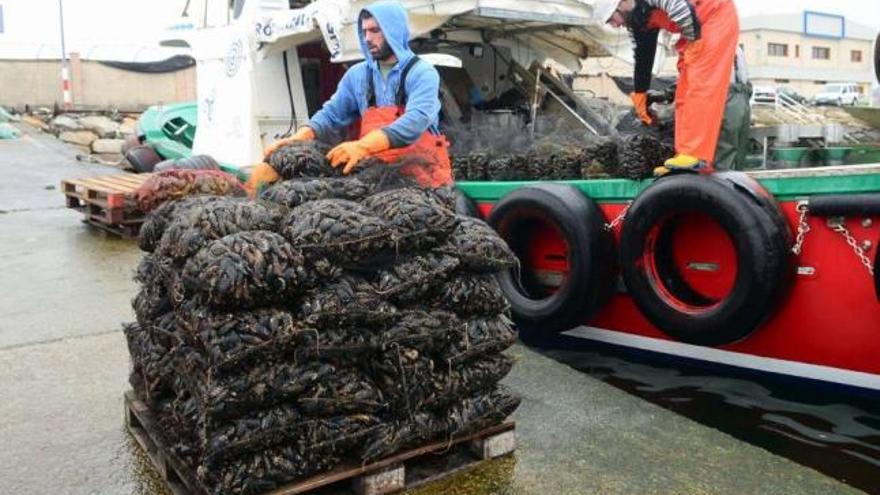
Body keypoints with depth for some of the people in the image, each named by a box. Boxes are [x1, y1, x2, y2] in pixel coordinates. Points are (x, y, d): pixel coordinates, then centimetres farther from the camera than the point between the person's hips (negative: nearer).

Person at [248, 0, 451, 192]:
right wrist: (300, 137, -13)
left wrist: (362, 146, -35)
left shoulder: (422, 73, -7)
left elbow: (415, 121, -22)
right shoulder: (357, 75, 10)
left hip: (422, 175, -3)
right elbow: (332, 115, 8)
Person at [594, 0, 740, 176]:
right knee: (685, 91, 2)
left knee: (700, 83, -19)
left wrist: (693, 42, -19)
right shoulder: (637, 21, 4)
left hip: (717, 15, -9)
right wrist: (640, 100, 17)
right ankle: (686, 156, 1)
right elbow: (643, 57, 12)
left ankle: (695, 156, -23)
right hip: (697, 24, 9)